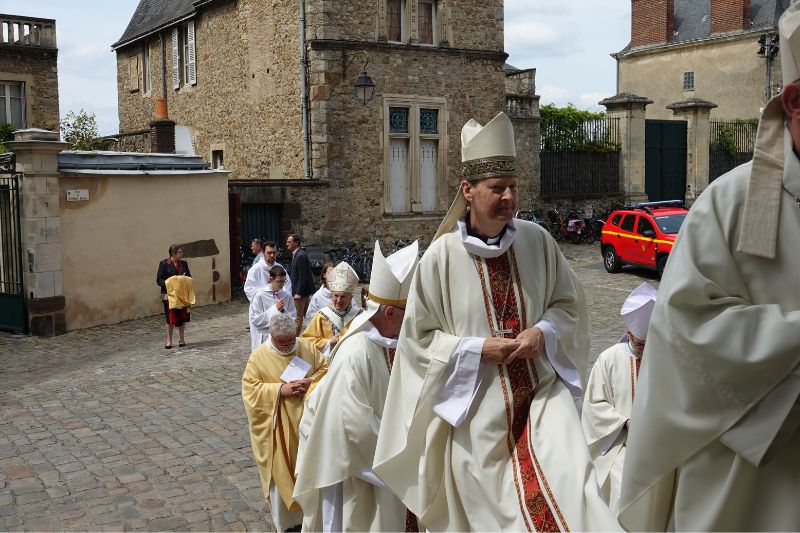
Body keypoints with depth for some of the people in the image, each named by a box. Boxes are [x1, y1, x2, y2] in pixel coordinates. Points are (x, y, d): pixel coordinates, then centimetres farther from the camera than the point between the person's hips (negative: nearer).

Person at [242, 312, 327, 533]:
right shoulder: (259, 356, -9)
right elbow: (250, 389, -11)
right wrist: (280, 390, -23)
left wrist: (310, 382, -16)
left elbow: (325, 370, 5)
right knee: (281, 473, 7)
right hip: (277, 427, -2)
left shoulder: (308, 347, -1)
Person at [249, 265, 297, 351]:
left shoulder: (287, 296, 1)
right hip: (264, 341, -3)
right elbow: (255, 320, -11)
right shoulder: (260, 296, -8)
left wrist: (283, 310, -16)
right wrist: (274, 309, -17)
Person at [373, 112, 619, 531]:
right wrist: (478, 349, -14)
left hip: (542, 389, 2)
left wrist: (543, 332, -11)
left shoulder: (537, 241, -2)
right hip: (479, 405, -1)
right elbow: (417, 337, -2)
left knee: (568, 487, -15)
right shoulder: (442, 256, -9)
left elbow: (569, 304, 10)